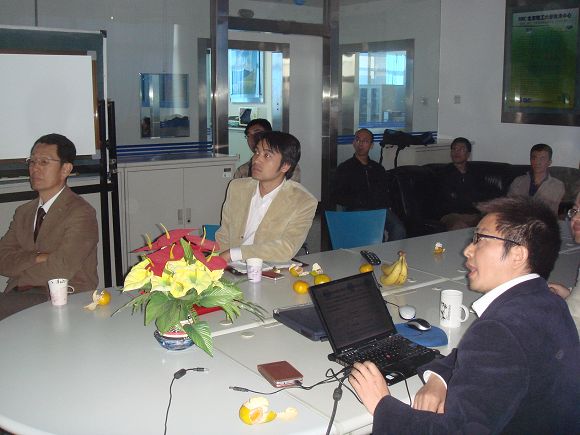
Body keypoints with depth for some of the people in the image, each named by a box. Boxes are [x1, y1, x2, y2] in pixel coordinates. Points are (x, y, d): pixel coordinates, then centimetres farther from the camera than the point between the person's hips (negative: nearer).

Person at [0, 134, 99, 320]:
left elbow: (60, 269, -17)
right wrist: (37, 258, -12)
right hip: (19, 294, 6)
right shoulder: (23, 212, 17)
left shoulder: (81, 213, -7)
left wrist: (18, 271, -2)